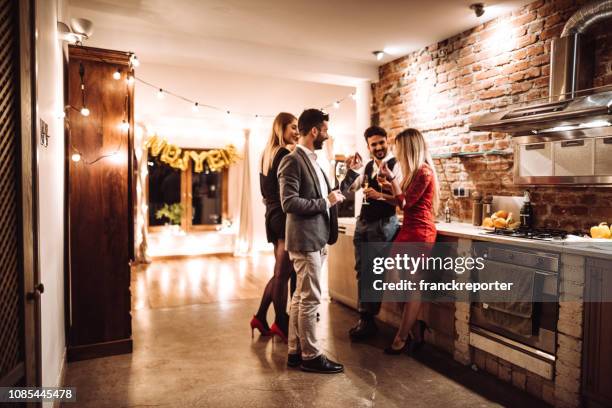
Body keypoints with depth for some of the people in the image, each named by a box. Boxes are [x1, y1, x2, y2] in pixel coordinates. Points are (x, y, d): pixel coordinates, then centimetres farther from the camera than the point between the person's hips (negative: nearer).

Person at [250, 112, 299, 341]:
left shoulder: (267, 154, 16)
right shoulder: (285, 153, -12)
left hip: (272, 213, 9)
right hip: (285, 214, -9)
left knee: (281, 271, 17)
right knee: (283, 272, 0)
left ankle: (261, 318, 22)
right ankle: (281, 323, 12)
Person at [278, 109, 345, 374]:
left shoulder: (312, 161, 16)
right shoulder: (292, 160, -13)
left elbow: (321, 196, 20)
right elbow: (289, 203, -22)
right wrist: (326, 202, -16)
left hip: (316, 239, 10)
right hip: (305, 240, -10)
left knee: (301, 298, 15)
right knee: (310, 299, -1)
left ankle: (295, 352, 26)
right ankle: (311, 356, 13)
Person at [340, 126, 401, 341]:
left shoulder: (396, 166, -10)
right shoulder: (368, 166, 12)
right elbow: (349, 188, 16)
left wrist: (380, 195, -31)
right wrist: (351, 170, 0)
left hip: (383, 224, -7)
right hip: (363, 222, 7)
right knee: (362, 271, 10)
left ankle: (369, 321, 15)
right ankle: (364, 318, 22)